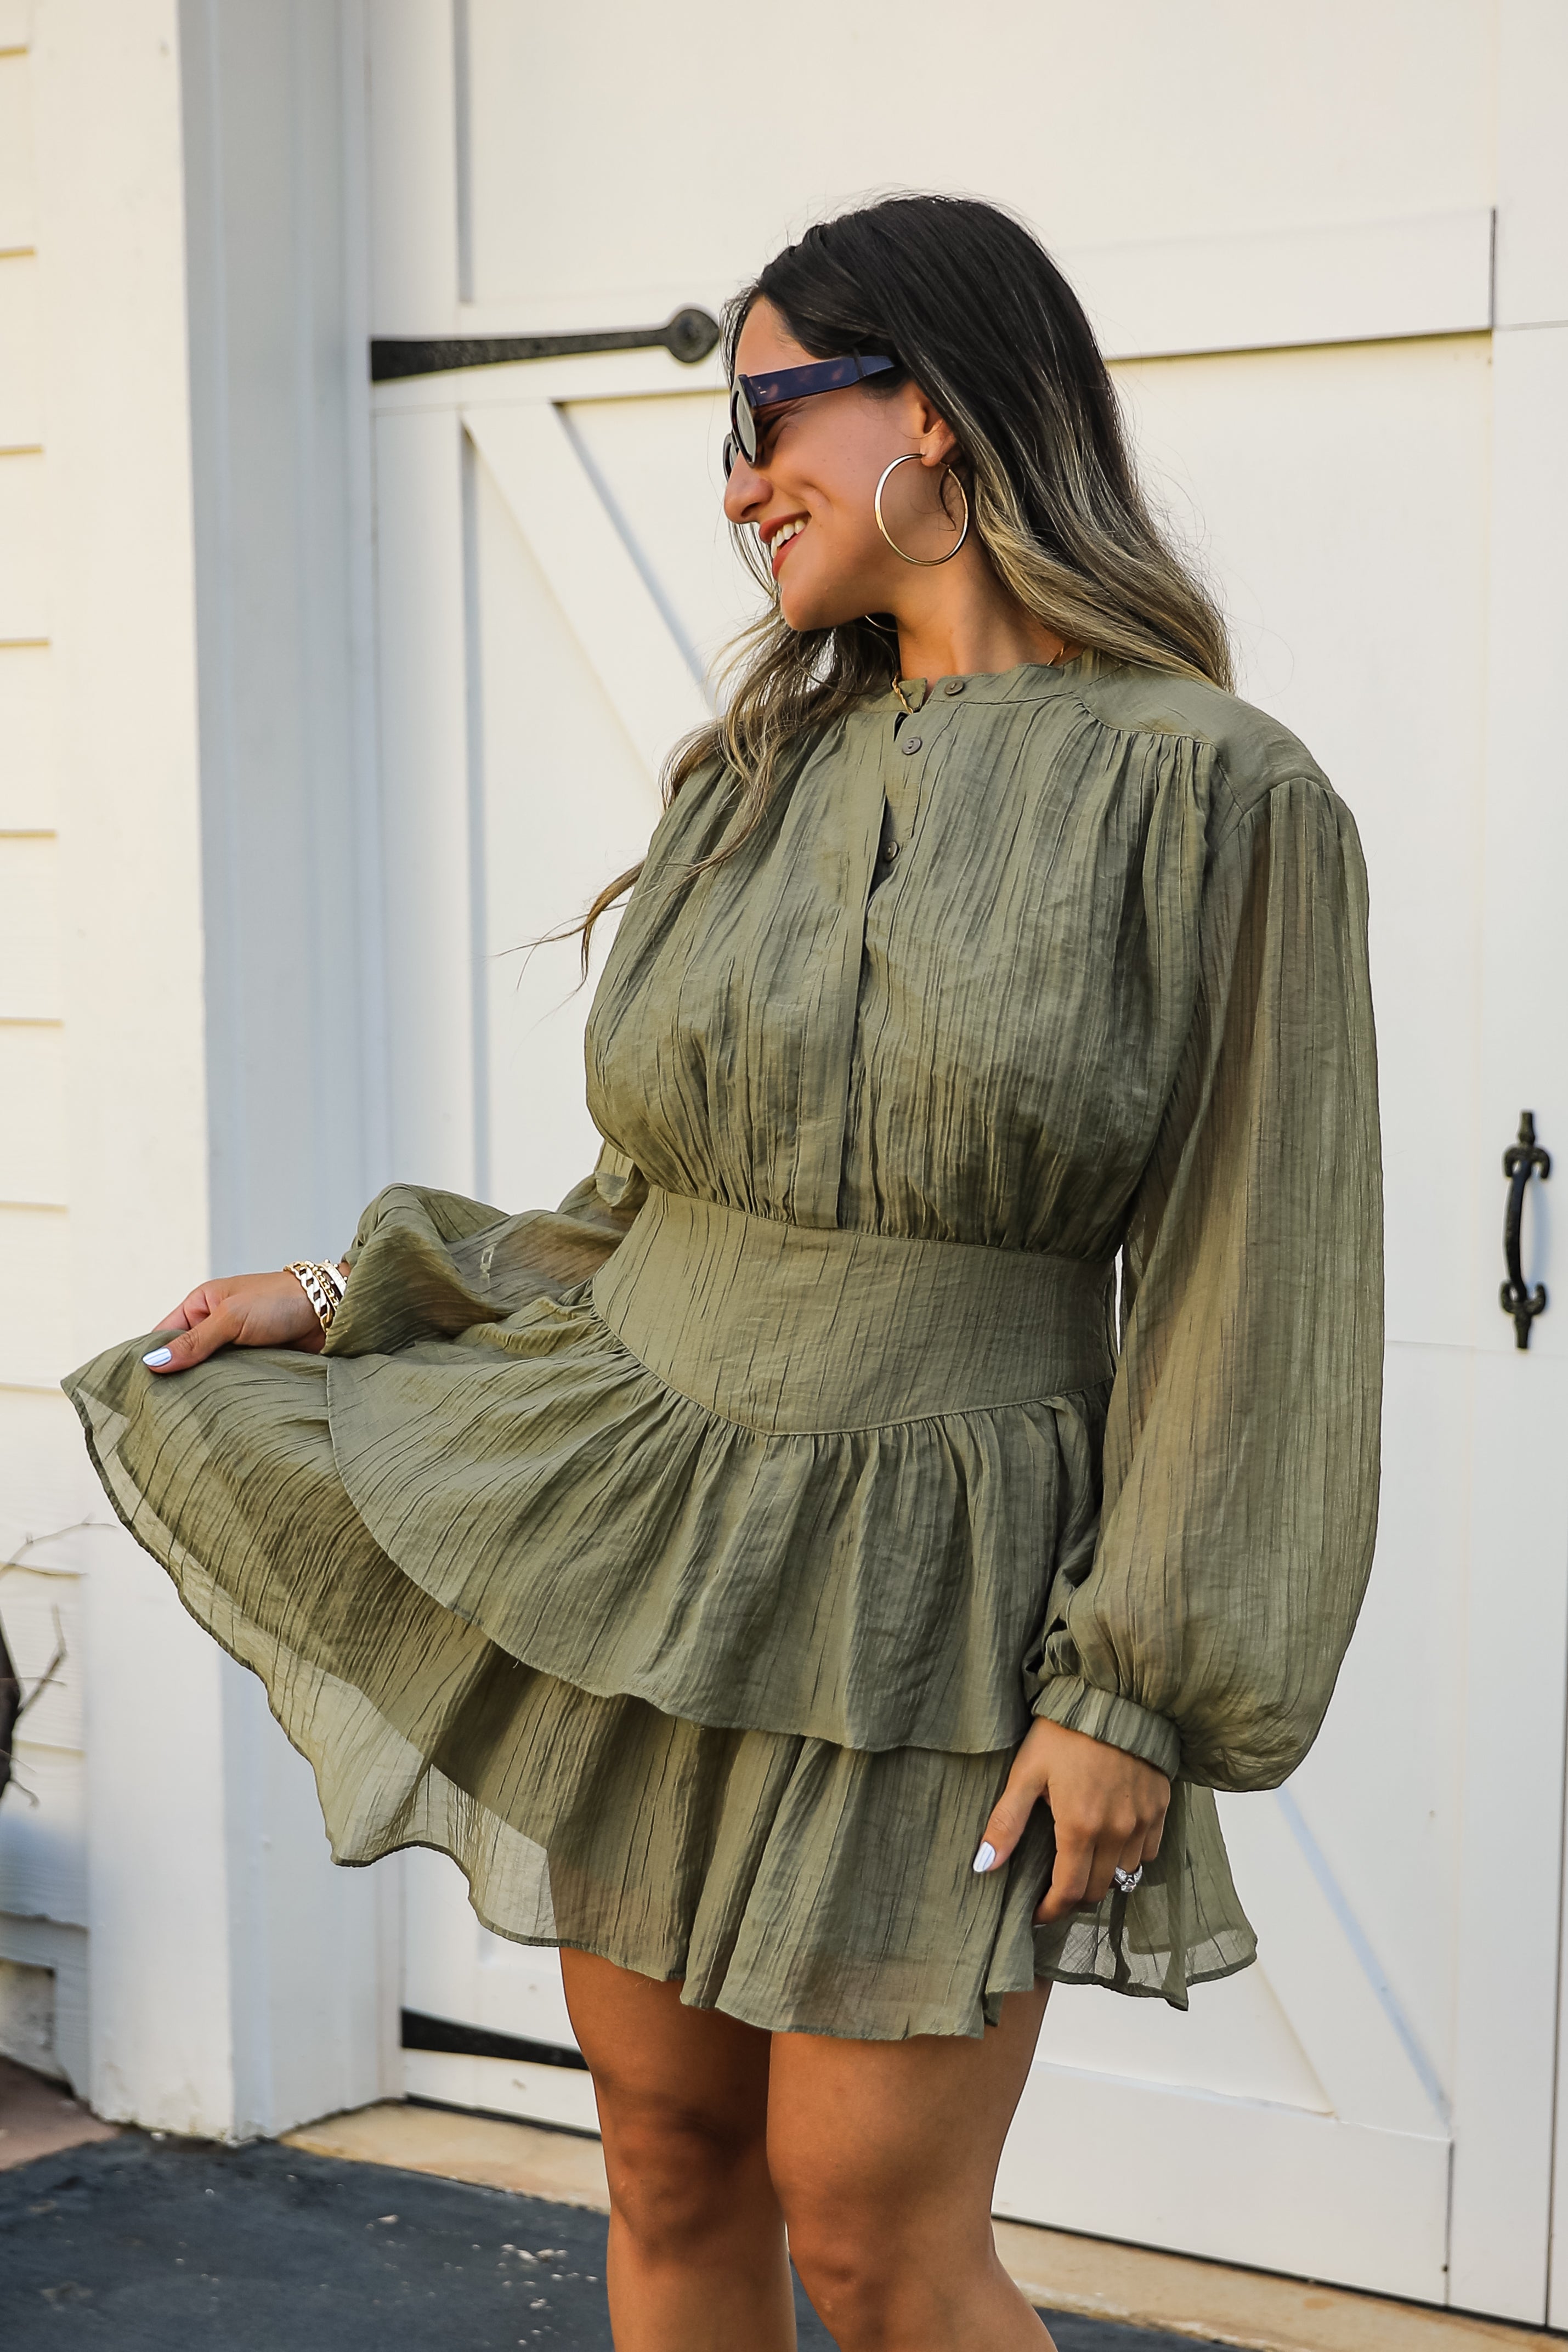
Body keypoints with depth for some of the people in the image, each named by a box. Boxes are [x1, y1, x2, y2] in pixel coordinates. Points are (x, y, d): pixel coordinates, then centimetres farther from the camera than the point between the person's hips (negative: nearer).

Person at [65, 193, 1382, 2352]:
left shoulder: (1210, 794, -10)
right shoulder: (759, 774, 9)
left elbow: (1256, 1285, -11)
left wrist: (1141, 1689, -14)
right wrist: (363, 1299, 11)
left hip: (919, 1603, -5)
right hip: (630, 1545, 6)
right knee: (673, 2173, 13)